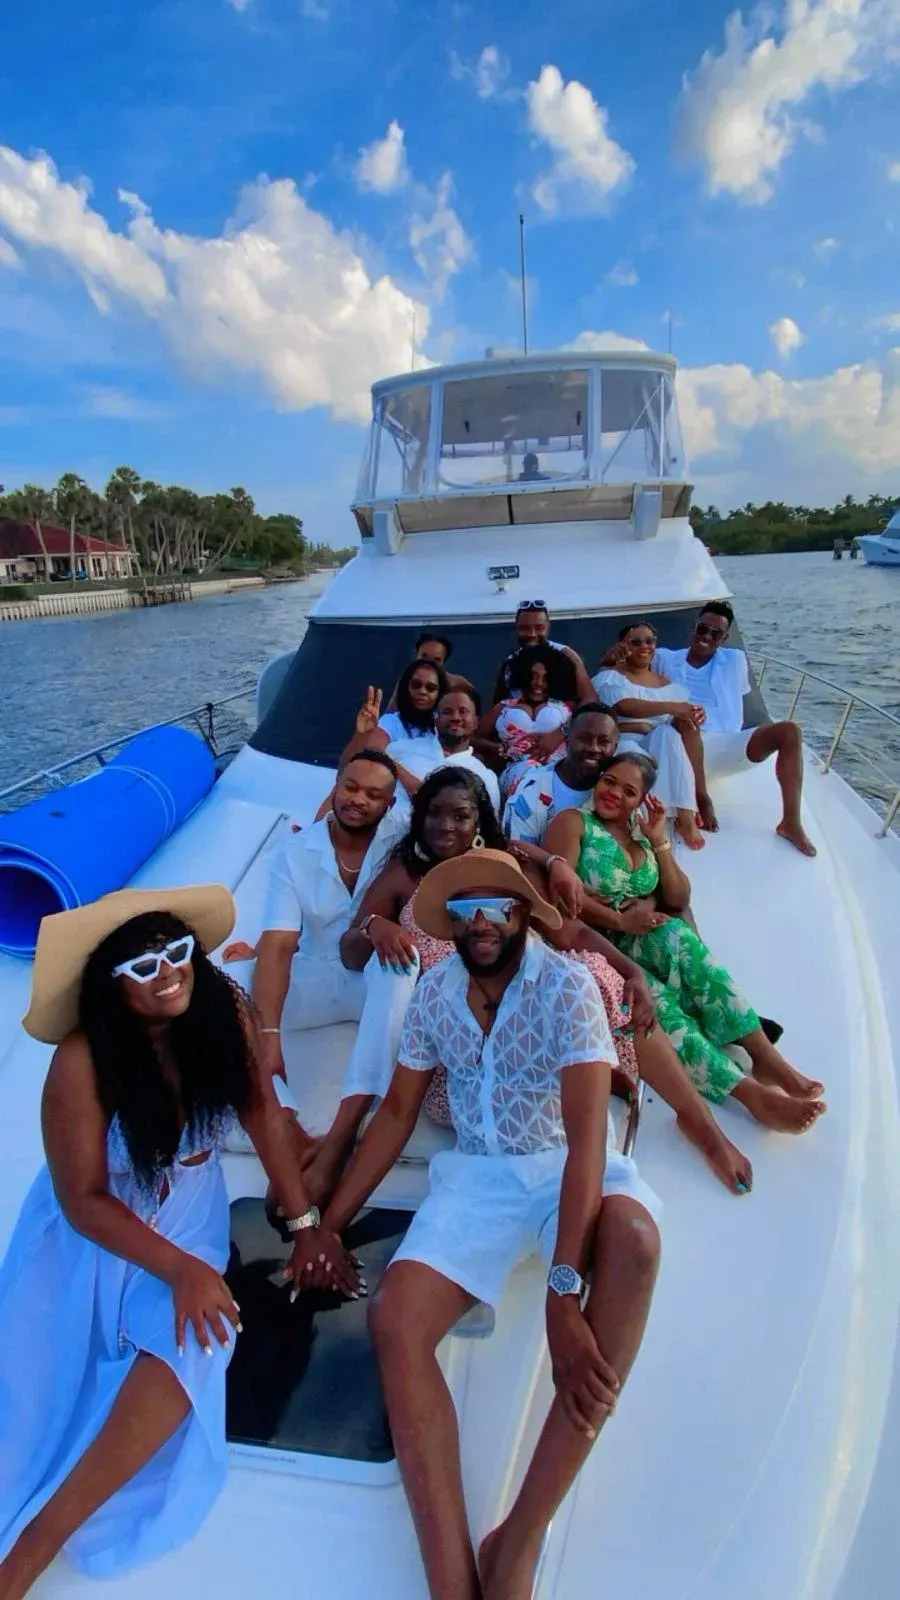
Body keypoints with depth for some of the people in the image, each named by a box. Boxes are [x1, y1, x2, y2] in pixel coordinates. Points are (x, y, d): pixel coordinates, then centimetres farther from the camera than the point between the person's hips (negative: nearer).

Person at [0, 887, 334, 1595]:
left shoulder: (225, 1008, -17)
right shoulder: (83, 1058, -26)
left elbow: (263, 1110, -6)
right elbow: (83, 1200, -17)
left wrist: (305, 1223, -5)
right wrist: (180, 1270, -23)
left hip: (189, 1213, 2)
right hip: (91, 1234, -2)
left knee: (192, 1347, -21)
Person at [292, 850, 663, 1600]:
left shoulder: (566, 986, -18)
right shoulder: (435, 992, -2)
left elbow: (587, 1138, -25)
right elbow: (397, 1111, 7)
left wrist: (563, 1296, -34)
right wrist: (330, 1222, 4)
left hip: (568, 1165, -3)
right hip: (477, 1173, 4)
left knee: (633, 1237, -37)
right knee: (394, 1320, -22)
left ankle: (522, 1537, -26)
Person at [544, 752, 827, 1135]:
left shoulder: (642, 832, 17)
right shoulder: (572, 823, 0)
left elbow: (678, 900, 11)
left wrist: (659, 841, 1)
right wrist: (620, 921, -20)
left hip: (642, 943, 4)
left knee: (677, 937, -30)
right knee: (655, 999, -32)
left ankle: (765, 1055, -32)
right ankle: (752, 1092, -34)